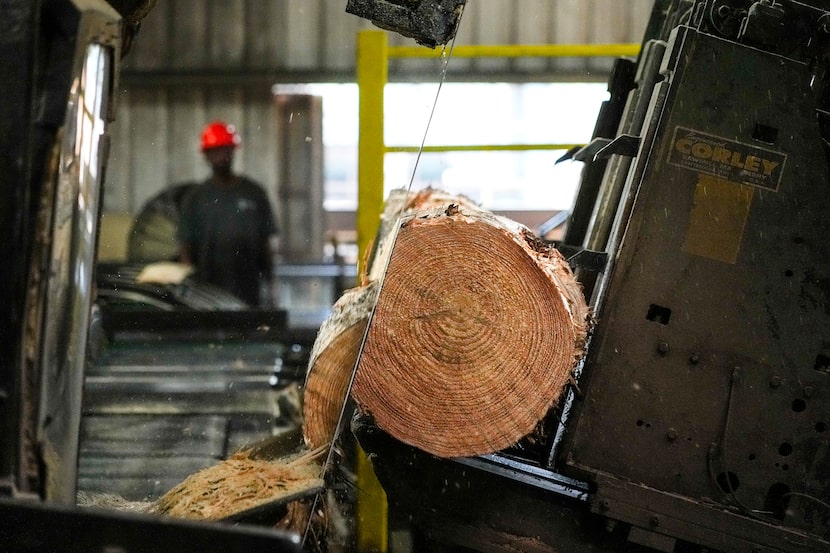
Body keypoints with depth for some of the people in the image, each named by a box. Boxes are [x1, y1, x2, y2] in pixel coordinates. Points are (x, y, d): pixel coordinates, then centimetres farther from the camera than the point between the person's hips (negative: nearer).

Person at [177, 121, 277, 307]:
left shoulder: (254, 193, 9)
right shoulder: (195, 197, 7)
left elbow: (266, 243, 11)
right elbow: (185, 246, 5)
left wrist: (268, 286, 7)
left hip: (249, 292, 1)